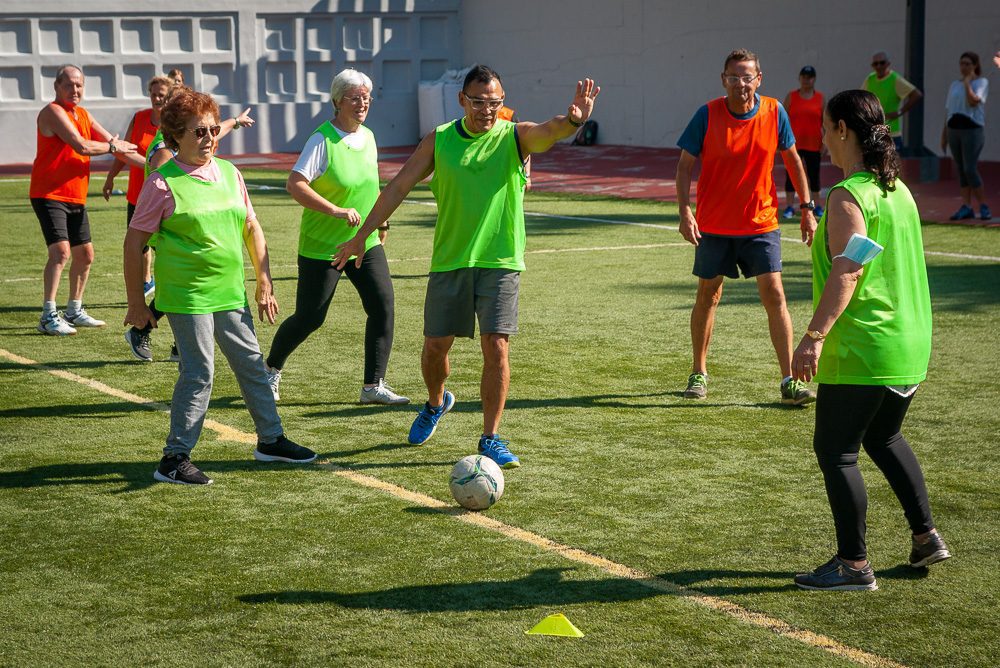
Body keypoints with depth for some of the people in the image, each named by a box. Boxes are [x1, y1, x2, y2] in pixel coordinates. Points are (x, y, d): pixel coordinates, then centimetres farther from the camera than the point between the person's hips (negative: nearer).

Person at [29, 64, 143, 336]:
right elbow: (82, 146, -23)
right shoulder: (53, 112, -12)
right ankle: (48, 316, -18)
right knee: (60, 250, -21)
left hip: (75, 198, 9)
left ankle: (74, 311, 27)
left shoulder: (83, 115, 15)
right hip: (49, 195, -9)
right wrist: (112, 146, -7)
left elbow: (115, 144, 19)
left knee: (85, 255, 13)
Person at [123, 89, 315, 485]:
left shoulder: (229, 173, 7)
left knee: (251, 363, 14)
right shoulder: (163, 183, -11)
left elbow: (252, 229, 15)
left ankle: (271, 440, 30)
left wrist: (264, 283, 12)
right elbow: (134, 243, -7)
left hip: (231, 293, 6)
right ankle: (175, 458, 5)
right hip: (187, 295, -6)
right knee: (199, 373, -6)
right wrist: (136, 302, -6)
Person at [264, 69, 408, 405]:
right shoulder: (323, 140, -16)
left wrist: (379, 214, 15)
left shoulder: (368, 137, 7)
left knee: (383, 306, -7)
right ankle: (272, 369, 28)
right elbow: (295, 184, -24)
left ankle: (373, 385, 0)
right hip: (322, 247, -6)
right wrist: (336, 211, -29)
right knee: (309, 317, 2)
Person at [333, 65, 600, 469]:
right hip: (449, 261, 2)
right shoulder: (439, 140, 3)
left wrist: (573, 120, -48)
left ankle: (490, 438, 4)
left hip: (500, 262, -2)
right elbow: (399, 186, 5)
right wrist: (361, 235, 2)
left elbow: (550, 131, -24)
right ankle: (436, 403, 41)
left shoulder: (515, 137, -3)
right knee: (436, 344, 9)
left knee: (496, 345, -9)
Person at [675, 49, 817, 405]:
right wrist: (685, 211, -19)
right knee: (708, 295, 10)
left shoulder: (774, 112, -5)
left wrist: (807, 207, 6)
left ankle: (789, 381, -6)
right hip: (714, 225, 0)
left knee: (774, 295, -8)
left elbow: (792, 159, 8)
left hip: (761, 223, 0)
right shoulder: (707, 115, -10)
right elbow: (685, 165, -6)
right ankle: (698, 373, 27)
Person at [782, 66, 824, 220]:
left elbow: (824, 120, 6)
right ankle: (789, 208, 2)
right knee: (791, 174, -1)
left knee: (814, 175, 7)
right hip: (794, 143, 0)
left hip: (813, 144, 0)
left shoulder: (820, 97, 5)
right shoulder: (791, 96, 4)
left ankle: (817, 207, 16)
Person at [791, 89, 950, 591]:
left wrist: (815, 336, -31)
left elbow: (848, 270, -26)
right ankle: (925, 536, 28)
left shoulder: (848, 197, -15)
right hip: (910, 345, 9)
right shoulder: (897, 190, 11)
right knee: (884, 438, 26)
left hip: (862, 349, -9)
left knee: (835, 451, 1)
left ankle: (854, 565, 5)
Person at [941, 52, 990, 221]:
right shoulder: (954, 85, 16)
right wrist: (944, 135, 14)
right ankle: (966, 207, 4)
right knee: (961, 170, 4)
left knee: (970, 169, -13)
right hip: (954, 130, 6)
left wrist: (967, 82, -10)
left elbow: (973, 101, -18)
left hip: (972, 130, -6)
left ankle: (984, 206, -4)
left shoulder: (982, 82, 0)